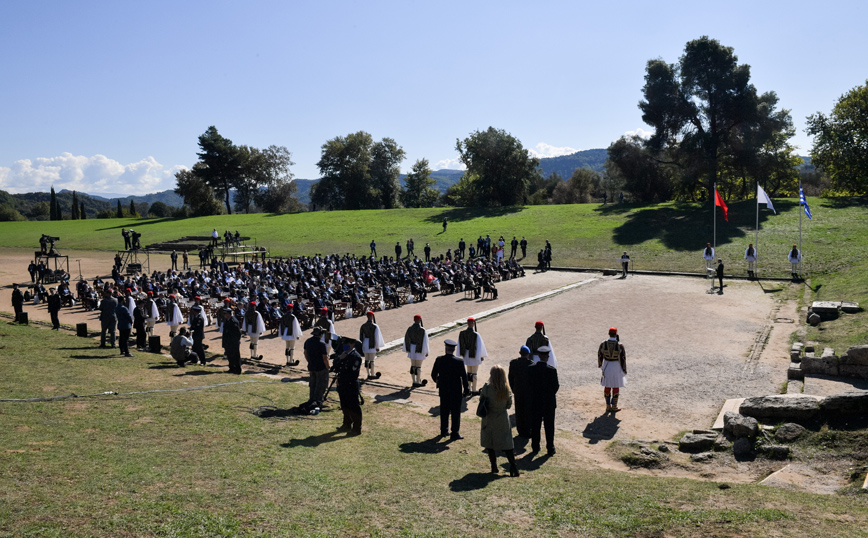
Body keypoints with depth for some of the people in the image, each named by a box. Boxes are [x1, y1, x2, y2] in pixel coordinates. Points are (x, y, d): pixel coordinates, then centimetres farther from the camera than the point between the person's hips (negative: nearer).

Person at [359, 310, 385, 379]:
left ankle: (368, 374, 21)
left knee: (366, 360, 12)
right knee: (371, 360, 1)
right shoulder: (375, 326, -14)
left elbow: (361, 337, 8)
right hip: (372, 345, -5)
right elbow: (377, 337, -11)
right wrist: (377, 347, -3)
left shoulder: (363, 326, 0)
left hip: (365, 344, 5)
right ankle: (372, 375, 8)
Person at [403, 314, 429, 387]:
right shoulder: (422, 330, -17)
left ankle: (414, 381, 20)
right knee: (418, 366, 4)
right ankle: (418, 382, 11)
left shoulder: (409, 329, -3)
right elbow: (424, 341, -14)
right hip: (419, 350, -5)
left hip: (411, 349, 5)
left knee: (413, 365, 13)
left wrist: (407, 349, 15)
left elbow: (406, 339, 4)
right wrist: (426, 351, -6)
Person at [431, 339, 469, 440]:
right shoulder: (459, 362, -17)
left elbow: (433, 374, 1)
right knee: (455, 412, 7)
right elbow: (464, 376, -11)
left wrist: (437, 381, 23)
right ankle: (455, 433, 12)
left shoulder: (439, 360, -9)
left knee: (444, 411, 17)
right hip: (456, 391, -3)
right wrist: (466, 389, 3)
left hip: (443, 390, 3)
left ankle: (444, 431, 28)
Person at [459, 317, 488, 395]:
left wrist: (461, 355, 14)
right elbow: (480, 346, -14)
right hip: (474, 355, -5)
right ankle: (473, 391, 16)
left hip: (466, 355, 5)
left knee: (469, 372, 20)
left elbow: (460, 345, 1)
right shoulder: (476, 335, -23)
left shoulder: (461, 333, -10)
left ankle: (468, 390, 26)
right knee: (474, 373, 8)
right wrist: (482, 356, 0)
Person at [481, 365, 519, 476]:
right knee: (507, 443, 11)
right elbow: (509, 405, -1)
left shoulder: (487, 388, -20)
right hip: (503, 418, 2)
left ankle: (494, 466, 16)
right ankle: (513, 466, 6)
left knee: (489, 443, 13)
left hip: (489, 419, -2)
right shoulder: (507, 389, -11)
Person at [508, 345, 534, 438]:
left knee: (519, 411, 15)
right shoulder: (530, 363, -17)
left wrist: (513, 389, 13)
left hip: (518, 391, 4)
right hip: (528, 391, -4)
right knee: (528, 411, 9)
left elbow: (511, 378, 2)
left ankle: (520, 431, 25)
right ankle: (527, 432, 16)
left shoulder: (513, 363, -5)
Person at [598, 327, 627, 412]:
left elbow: (599, 355, 4)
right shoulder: (620, 345, -18)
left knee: (607, 386, 14)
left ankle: (608, 406, 21)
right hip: (616, 366, -2)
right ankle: (614, 407, 16)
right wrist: (624, 369, -2)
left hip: (606, 366, 3)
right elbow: (622, 358, -13)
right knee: (616, 387, 10)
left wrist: (599, 364, 23)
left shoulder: (603, 344, -10)